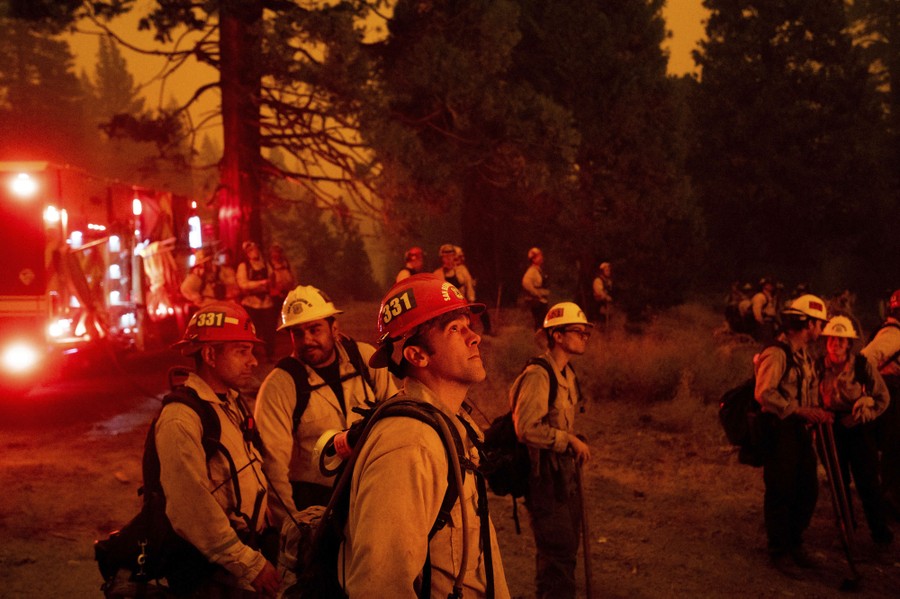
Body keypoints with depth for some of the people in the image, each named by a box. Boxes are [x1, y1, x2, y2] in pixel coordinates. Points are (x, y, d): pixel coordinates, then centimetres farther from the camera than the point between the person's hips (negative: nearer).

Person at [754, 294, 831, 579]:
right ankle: (779, 553, 10)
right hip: (780, 430, -9)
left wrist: (817, 412, 5)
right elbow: (764, 394, -25)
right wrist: (800, 410, -26)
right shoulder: (777, 353, -16)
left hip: (801, 430, 9)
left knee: (808, 490, 13)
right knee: (780, 493, -2)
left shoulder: (805, 355, 15)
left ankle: (795, 544, 29)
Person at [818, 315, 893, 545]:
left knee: (867, 481, 0)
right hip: (831, 429, 2)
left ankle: (879, 529, 15)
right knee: (838, 481, 10)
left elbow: (883, 397, 0)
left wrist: (864, 415, -10)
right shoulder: (818, 366, -4)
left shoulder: (863, 364, -8)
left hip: (860, 429, -2)